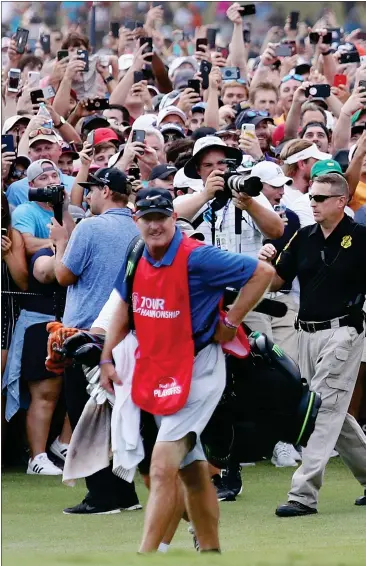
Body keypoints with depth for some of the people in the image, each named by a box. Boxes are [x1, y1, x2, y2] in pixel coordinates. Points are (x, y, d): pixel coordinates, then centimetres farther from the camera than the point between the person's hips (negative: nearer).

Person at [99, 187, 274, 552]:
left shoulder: (197, 259, -18)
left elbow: (261, 273, -14)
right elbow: (124, 308, 20)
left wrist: (230, 322, -11)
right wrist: (107, 360, 14)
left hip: (196, 373, -8)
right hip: (156, 373, 8)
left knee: (162, 469, -17)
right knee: (193, 473, 17)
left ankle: (145, 556, -20)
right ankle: (211, 551, 27)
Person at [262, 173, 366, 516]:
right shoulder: (304, 238, 9)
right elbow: (274, 282, 9)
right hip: (308, 332, 7)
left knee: (323, 410, -11)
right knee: (334, 414, 14)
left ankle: (304, 494, -13)